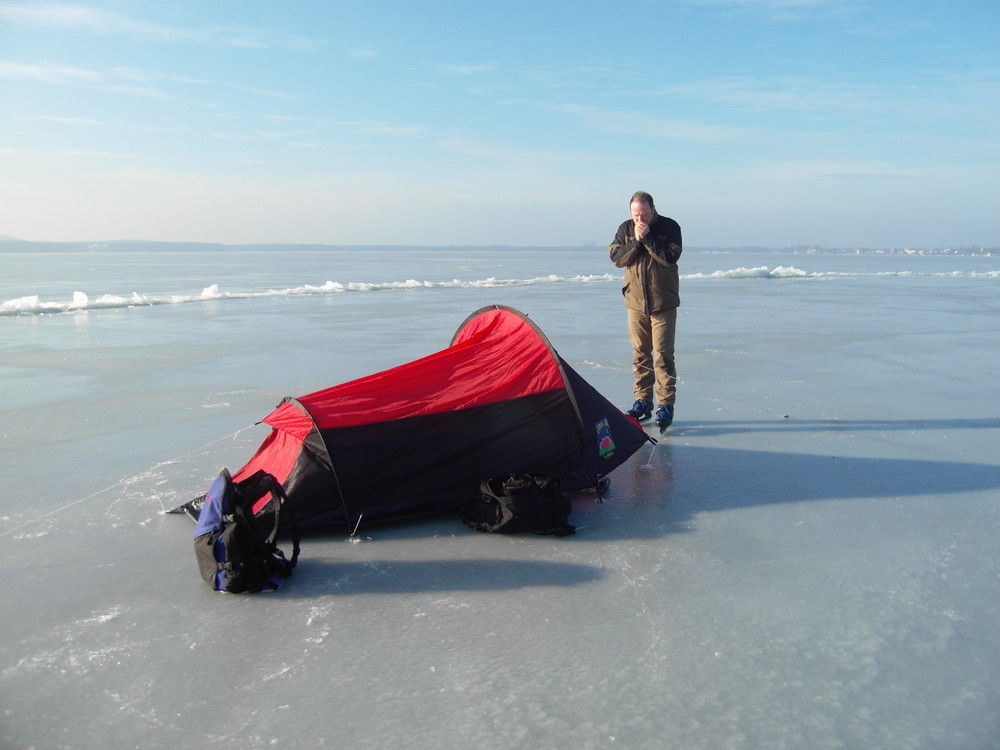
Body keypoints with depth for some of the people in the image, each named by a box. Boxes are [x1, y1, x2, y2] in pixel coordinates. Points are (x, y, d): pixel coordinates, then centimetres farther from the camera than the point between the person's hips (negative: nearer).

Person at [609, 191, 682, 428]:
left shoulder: (669, 227, -4)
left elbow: (671, 256, -17)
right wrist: (636, 241, -14)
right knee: (640, 354, 8)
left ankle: (665, 405, 1)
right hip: (635, 302, 4)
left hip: (663, 303, -4)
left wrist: (648, 237, -18)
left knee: (663, 354, -4)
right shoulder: (626, 229, 6)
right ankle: (643, 401, 17)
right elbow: (616, 258, -3)